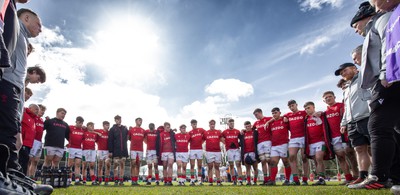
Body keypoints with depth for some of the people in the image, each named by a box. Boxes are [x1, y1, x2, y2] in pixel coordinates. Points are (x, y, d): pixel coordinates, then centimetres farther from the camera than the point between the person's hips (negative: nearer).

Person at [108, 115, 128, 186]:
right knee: (116, 164, 0)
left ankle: (121, 180, 7)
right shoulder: (112, 129, 1)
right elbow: (110, 141, -3)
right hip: (116, 150, -2)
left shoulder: (125, 129, 10)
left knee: (122, 164, 2)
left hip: (123, 150, 2)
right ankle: (116, 180, 9)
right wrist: (110, 151, -8)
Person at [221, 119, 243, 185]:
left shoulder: (237, 131, 8)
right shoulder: (225, 132, 6)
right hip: (229, 150, 0)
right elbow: (222, 139, 15)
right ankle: (234, 180, 10)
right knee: (231, 165, 3)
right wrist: (226, 144, 6)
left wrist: (239, 144, 0)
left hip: (237, 149, 0)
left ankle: (240, 180, -8)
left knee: (238, 164, -6)